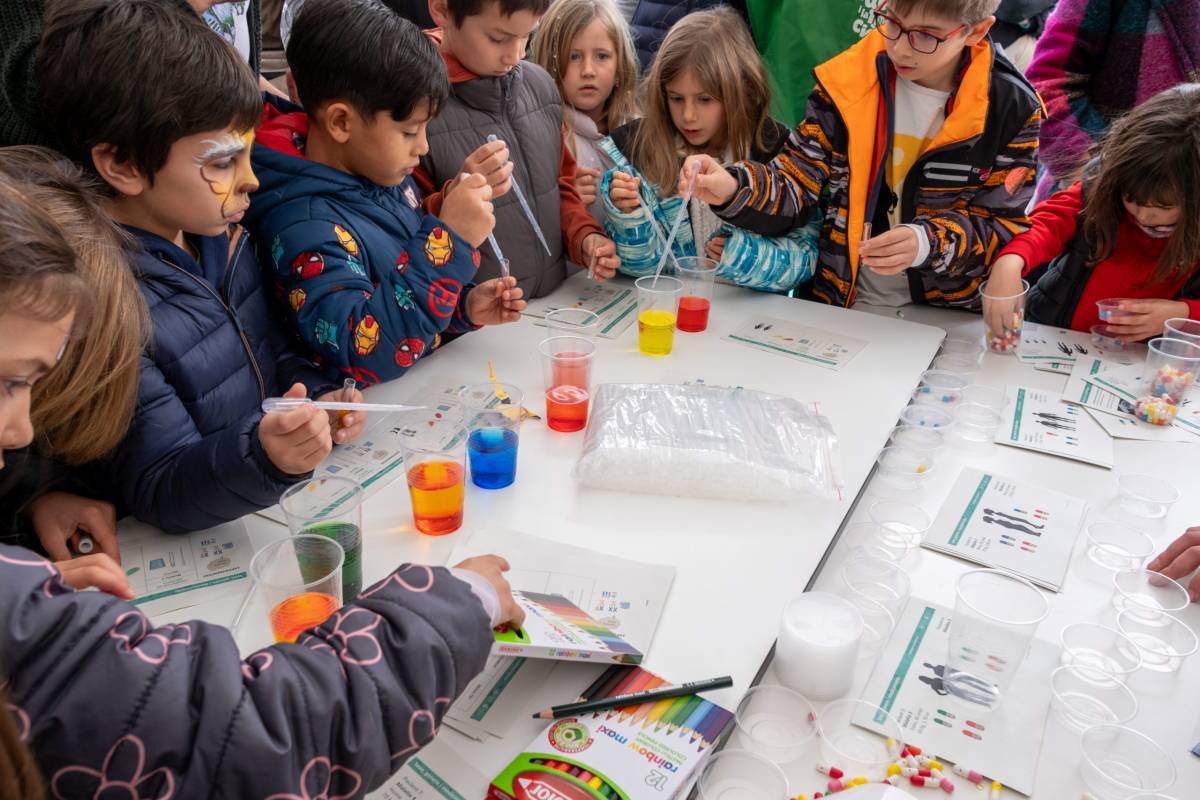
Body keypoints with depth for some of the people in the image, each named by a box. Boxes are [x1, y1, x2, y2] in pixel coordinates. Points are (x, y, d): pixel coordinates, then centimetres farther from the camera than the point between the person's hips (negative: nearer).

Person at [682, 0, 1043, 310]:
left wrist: (930, 243, -23)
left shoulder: (1011, 107, -5)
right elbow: (797, 187, -2)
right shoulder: (848, 82, -3)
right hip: (836, 304, -1)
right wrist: (734, 189, -23)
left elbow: (1004, 227, -3)